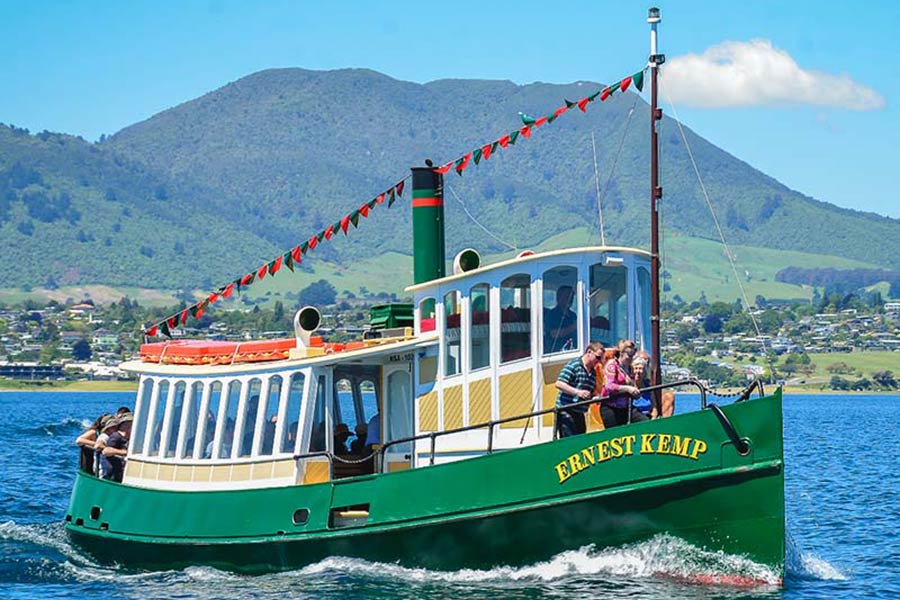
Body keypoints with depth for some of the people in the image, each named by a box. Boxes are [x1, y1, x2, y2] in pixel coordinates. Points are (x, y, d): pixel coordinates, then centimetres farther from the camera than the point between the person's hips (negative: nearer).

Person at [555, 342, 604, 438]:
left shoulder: (593, 373, 16)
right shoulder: (573, 365, -8)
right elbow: (559, 384, -17)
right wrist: (577, 392, -27)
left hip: (579, 413, 8)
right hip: (566, 411, -8)